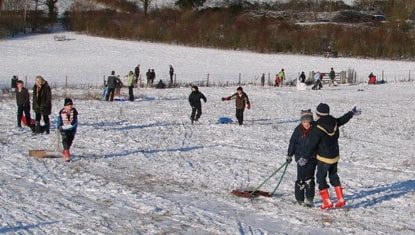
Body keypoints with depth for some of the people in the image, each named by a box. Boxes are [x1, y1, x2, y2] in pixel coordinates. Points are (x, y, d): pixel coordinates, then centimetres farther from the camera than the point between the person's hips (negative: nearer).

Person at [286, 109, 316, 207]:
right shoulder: (298, 130, -6)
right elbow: (292, 142, 2)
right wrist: (289, 155, 3)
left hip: (312, 158, 1)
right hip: (301, 157, -1)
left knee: (309, 178, 3)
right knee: (301, 178, -2)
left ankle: (309, 199, 12)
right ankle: (300, 199, 10)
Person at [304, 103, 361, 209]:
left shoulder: (318, 129, -24)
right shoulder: (334, 123, -7)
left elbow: (311, 145, -18)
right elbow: (342, 120, 15)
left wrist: (305, 157, -7)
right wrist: (352, 113, 34)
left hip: (323, 158, -6)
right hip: (335, 156, 7)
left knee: (321, 178, 7)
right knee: (334, 176, 22)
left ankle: (327, 202, 3)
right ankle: (341, 199, 23)